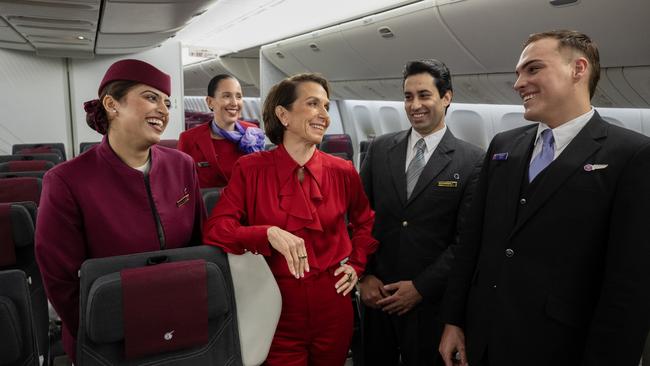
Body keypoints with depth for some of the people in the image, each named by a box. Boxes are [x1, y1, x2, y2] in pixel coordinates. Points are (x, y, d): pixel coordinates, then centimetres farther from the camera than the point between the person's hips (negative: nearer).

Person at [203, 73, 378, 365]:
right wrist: (269, 233, -26)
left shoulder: (342, 171, -1)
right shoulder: (250, 169, -8)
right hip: (276, 310, -2)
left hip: (333, 308, 3)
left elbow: (365, 222, 17)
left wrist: (356, 264, 6)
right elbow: (214, 230, -13)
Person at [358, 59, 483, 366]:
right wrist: (364, 275, -3)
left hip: (430, 298, -2)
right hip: (377, 294, 3)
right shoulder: (380, 149, 2)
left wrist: (421, 287, -11)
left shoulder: (472, 161, -7)